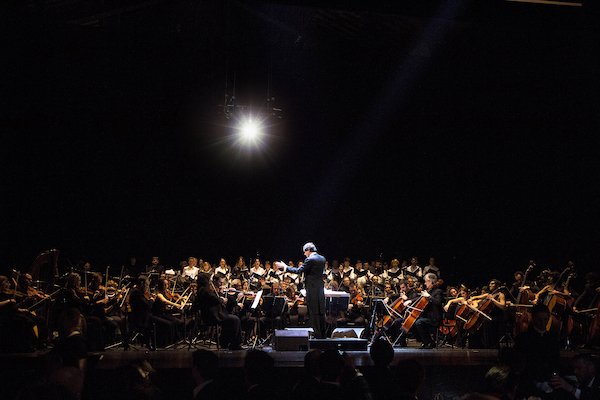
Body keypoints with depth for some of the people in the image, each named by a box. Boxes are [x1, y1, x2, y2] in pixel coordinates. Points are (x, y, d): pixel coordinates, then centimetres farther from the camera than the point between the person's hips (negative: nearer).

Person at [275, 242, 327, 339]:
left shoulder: (310, 260, -15)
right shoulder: (322, 259, 10)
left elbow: (298, 271, -17)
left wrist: (284, 267, -8)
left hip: (312, 291, -8)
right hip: (320, 290, 8)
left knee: (313, 313, -3)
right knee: (321, 312, 14)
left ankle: (318, 335, -1)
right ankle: (323, 334, 19)